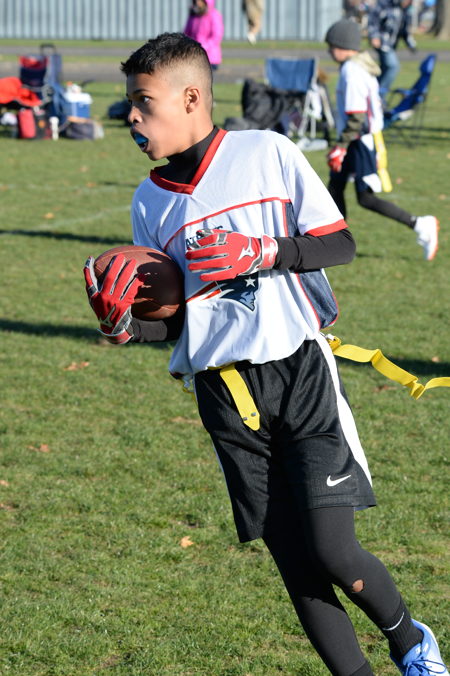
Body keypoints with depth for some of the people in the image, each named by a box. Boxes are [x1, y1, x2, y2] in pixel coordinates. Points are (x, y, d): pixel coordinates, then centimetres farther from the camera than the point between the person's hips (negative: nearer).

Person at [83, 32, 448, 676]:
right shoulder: (150, 203, 9)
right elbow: (172, 320, 12)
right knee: (294, 563, 1)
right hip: (223, 390, 4)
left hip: (299, 366, -4)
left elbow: (340, 244, -2)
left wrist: (258, 253, -17)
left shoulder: (267, 153, -3)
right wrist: (125, 327, -9)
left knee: (333, 554, -11)